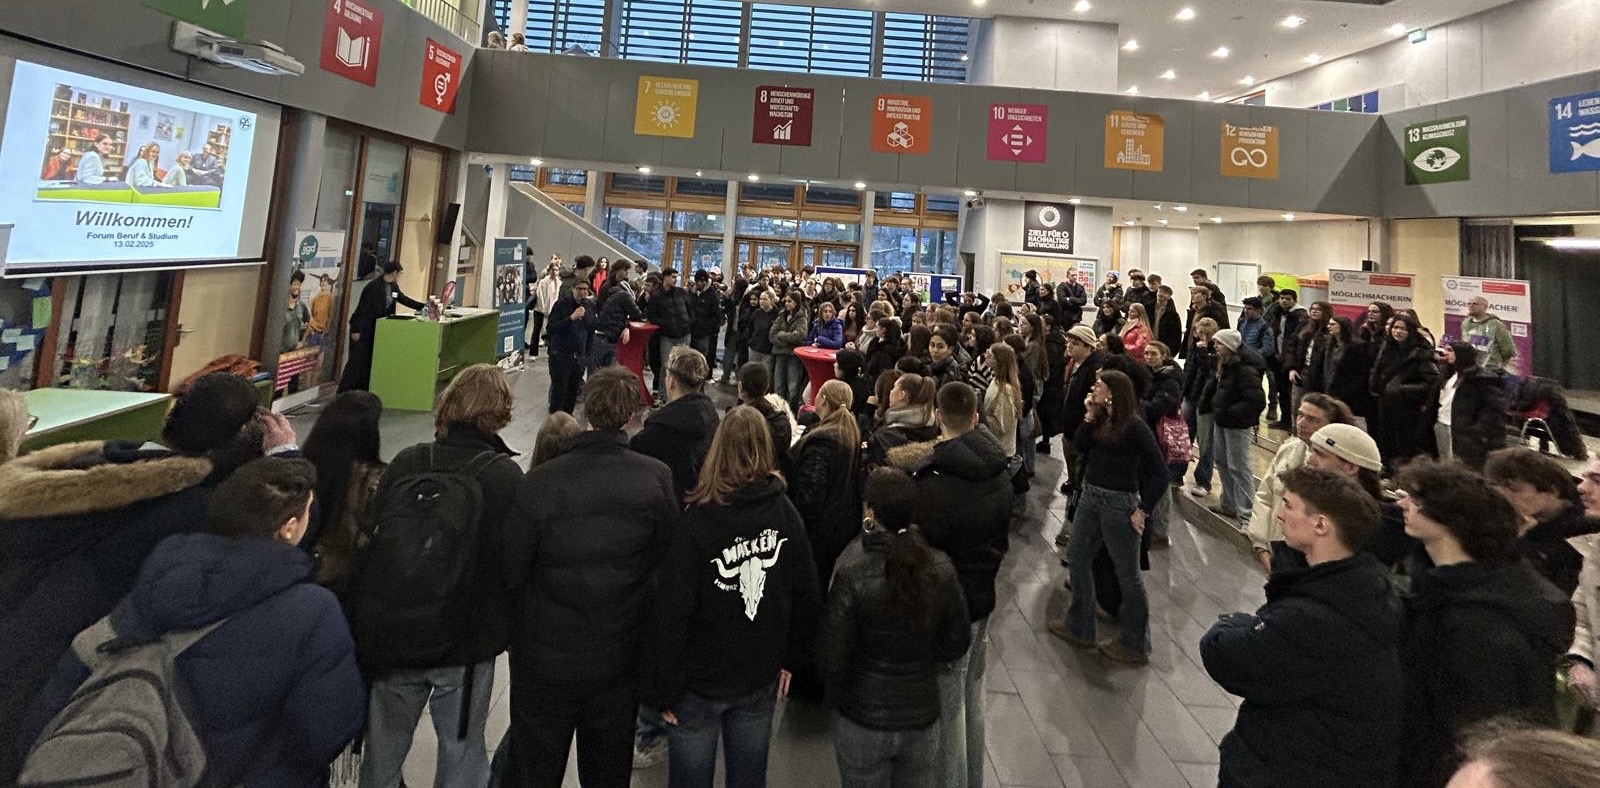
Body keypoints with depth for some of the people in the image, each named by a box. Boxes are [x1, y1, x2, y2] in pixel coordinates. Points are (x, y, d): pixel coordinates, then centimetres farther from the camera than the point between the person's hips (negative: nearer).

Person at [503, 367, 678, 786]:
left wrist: (518, 630, 8)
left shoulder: (539, 482, -18)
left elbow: (511, 571, -11)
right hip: (620, 658, 1)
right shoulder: (658, 479, -15)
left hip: (544, 657, -1)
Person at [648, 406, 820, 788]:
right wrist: (792, 659, 9)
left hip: (700, 682, -4)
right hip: (762, 679, 4)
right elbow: (808, 595, -2)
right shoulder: (784, 512, -8)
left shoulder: (698, 521, -20)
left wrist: (662, 688, -9)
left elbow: (673, 611, -19)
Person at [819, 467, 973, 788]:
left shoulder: (852, 574, -24)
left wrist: (840, 698, 3)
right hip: (923, 714, 3)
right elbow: (956, 644, -1)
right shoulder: (941, 569, -13)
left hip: (862, 718, -3)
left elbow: (831, 657, -17)